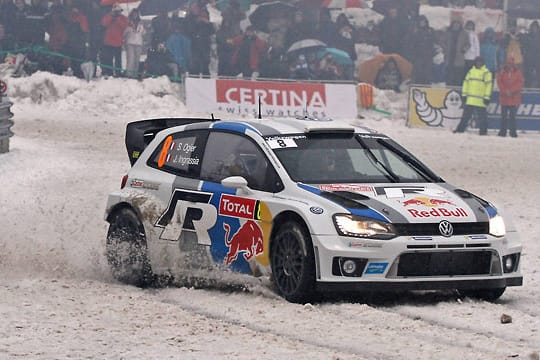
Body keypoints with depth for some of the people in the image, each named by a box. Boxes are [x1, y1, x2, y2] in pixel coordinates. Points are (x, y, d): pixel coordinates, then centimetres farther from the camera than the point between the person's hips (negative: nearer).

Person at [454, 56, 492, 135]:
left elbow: (489, 85, -7)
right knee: (466, 115, 9)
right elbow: (466, 83, 16)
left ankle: (483, 131, 5)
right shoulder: (471, 71, 13)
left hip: (480, 101, -5)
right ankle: (460, 129, 15)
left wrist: (487, 97, -13)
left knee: (481, 116, -2)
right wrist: (464, 94, 10)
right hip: (470, 100, 5)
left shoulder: (486, 73, -3)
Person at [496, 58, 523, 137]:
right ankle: (503, 131, 8)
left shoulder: (518, 73, 0)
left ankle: (513, 131, 5)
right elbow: (499, 83, -2)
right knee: (504, 115, 3)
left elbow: (519, 83, -6)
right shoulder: (502, 72, 3)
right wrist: (506, 91, -14)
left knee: (512, 116, 1)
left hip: (514, 98, -1)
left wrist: (511, 91, -15)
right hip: (504, 97, 1)